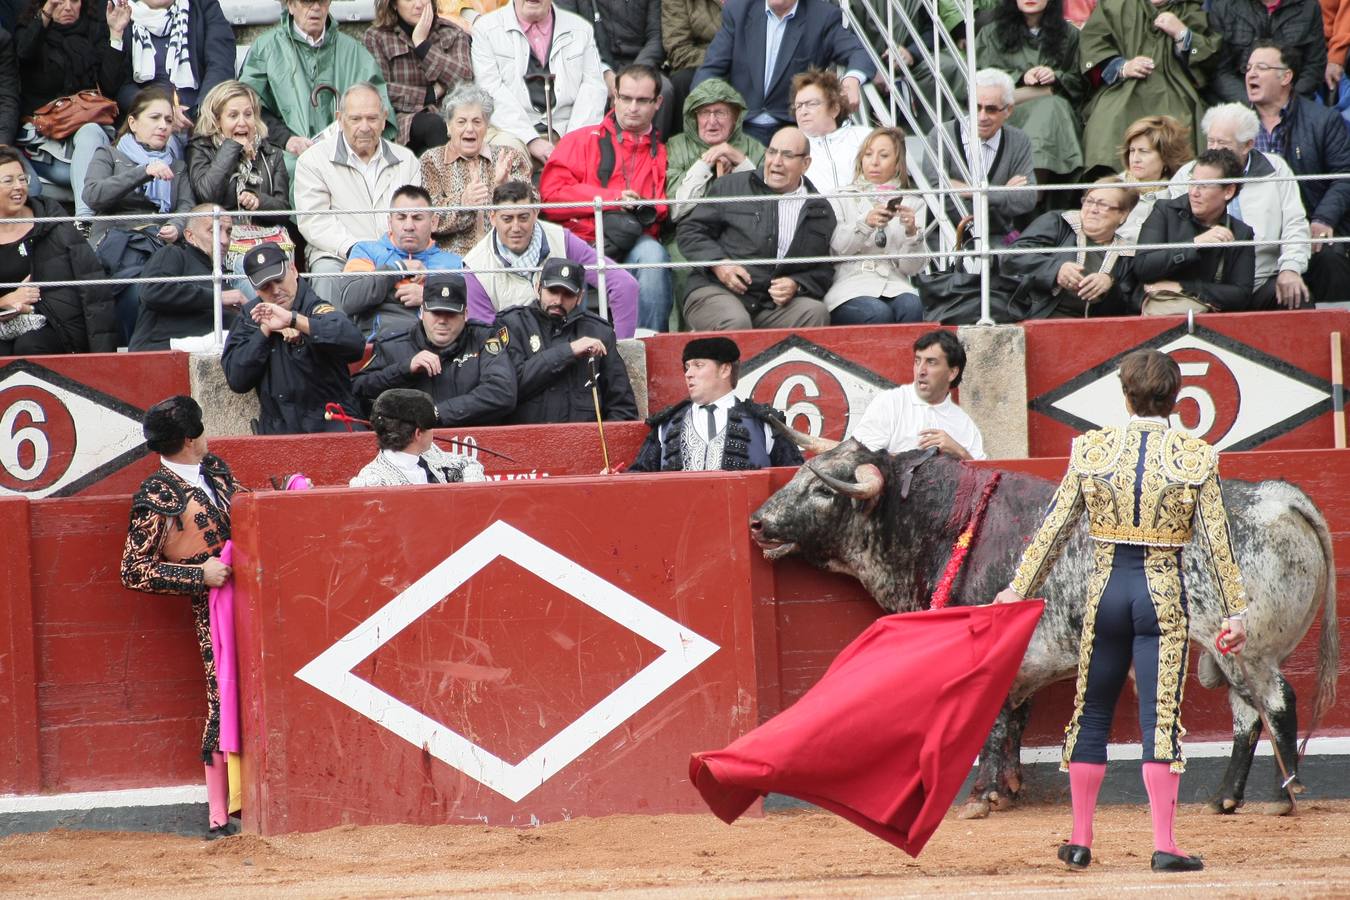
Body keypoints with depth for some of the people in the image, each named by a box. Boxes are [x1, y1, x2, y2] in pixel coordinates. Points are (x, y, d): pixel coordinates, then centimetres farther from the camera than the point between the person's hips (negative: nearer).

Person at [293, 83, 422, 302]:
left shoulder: (406, 160, 19)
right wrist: (352, 249, -19)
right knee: (327, 273, -36)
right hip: (337, 256, -2)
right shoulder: (313, 160, 8)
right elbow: (314, 221, -3)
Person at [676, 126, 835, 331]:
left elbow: (823, 270, 15)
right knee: (736, 323, -36)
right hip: (716, 291, -2)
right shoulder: (730, 187, 11)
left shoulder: (821, 213, 15)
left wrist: (796, 286, -8)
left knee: (815, 313, -28)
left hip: (774, 304, 2)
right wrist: (718, 263, -7)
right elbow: (690, 230, 11)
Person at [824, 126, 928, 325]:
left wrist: (911, 232, -10)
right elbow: (837, 247, -1)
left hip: (894, 285, 2)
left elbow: (911, 267, 9)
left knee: (912, 307, -33)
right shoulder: (842, 198, 18)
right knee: (878, 313, -34)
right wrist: (865, 223, -18)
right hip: (850, 286, -2)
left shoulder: (913, 204, 20)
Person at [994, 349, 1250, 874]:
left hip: (1106, 589, 1)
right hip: (1164, 592, -1)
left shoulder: (1091, 450, -2)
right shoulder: (1196, 458, -4)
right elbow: (1216, 541, -4)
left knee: (1091, 714, 13)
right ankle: (1164, 846, -7)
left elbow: (1055, 529, 0)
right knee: (1160, 718, -1)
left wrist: (1018, 589, 5)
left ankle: (1080, 842, 17)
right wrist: (1235, 610, 2)